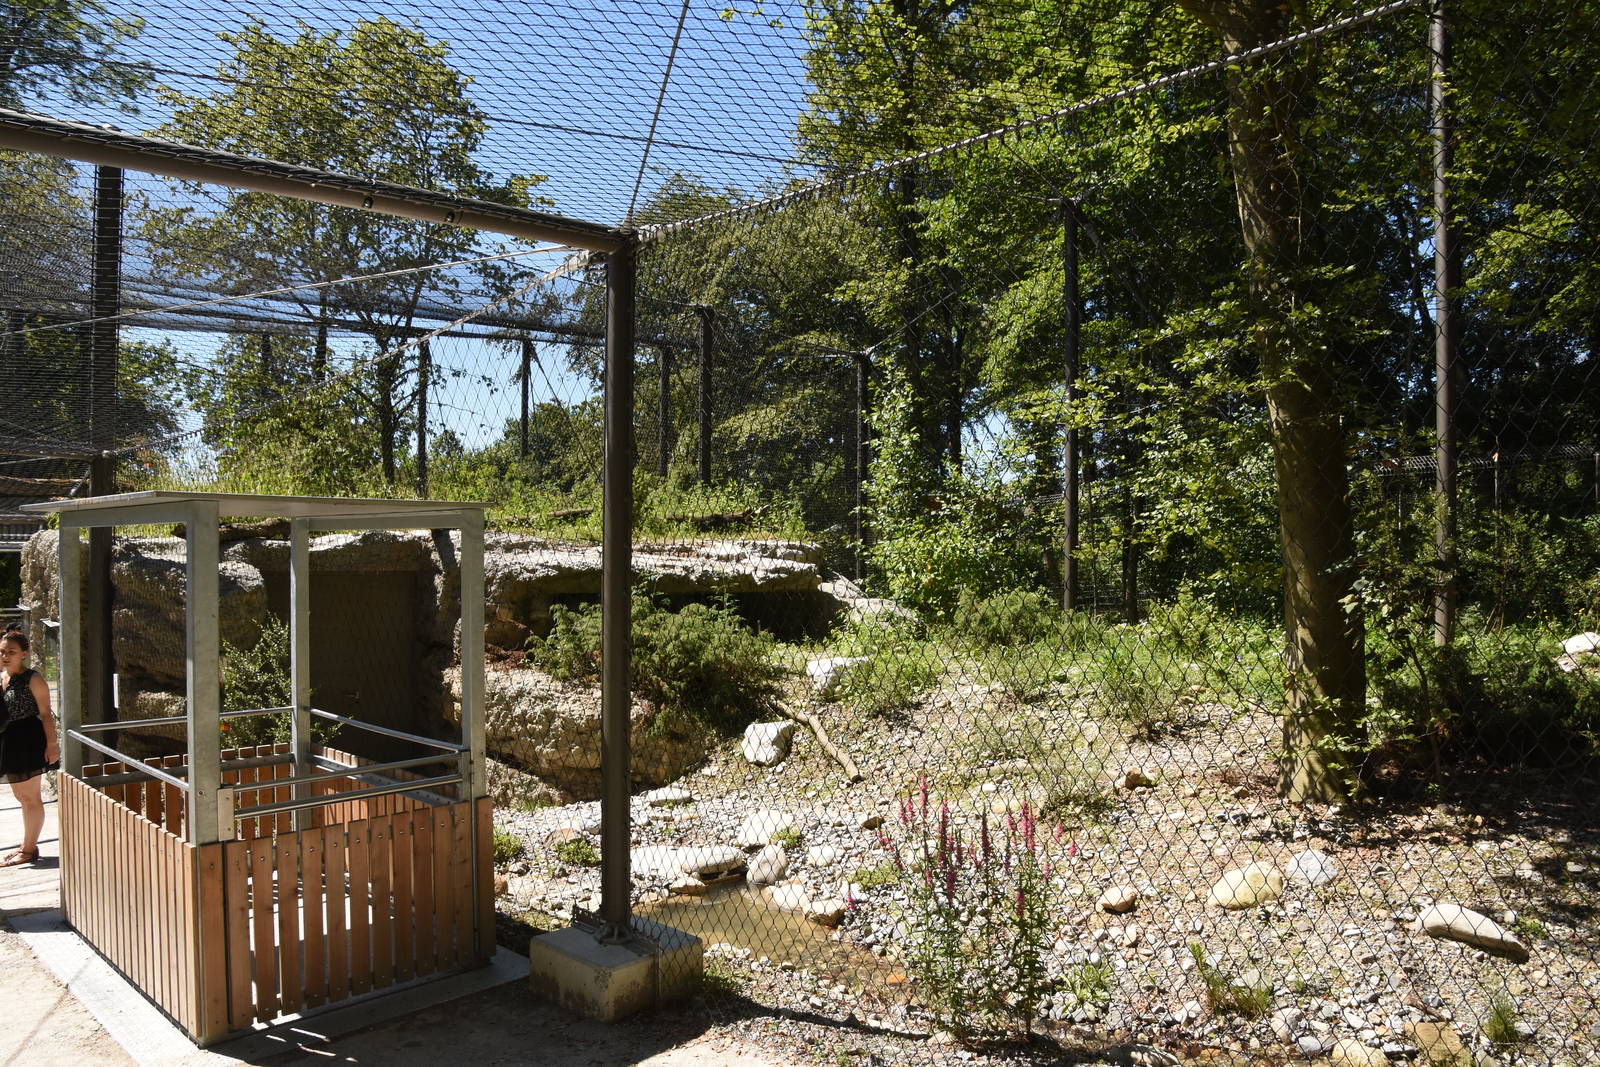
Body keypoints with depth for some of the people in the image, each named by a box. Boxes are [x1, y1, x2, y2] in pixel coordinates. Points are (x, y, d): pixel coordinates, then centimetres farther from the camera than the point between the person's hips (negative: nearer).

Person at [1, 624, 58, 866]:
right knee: (22, 796, 18)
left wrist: (51, 744, -19)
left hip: (28, 740, -8)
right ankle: (27, 845, 30)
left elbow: (46, 714, -15)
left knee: (30, 797, 1)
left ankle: (29, 850, 10)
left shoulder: (33, 679, -14)